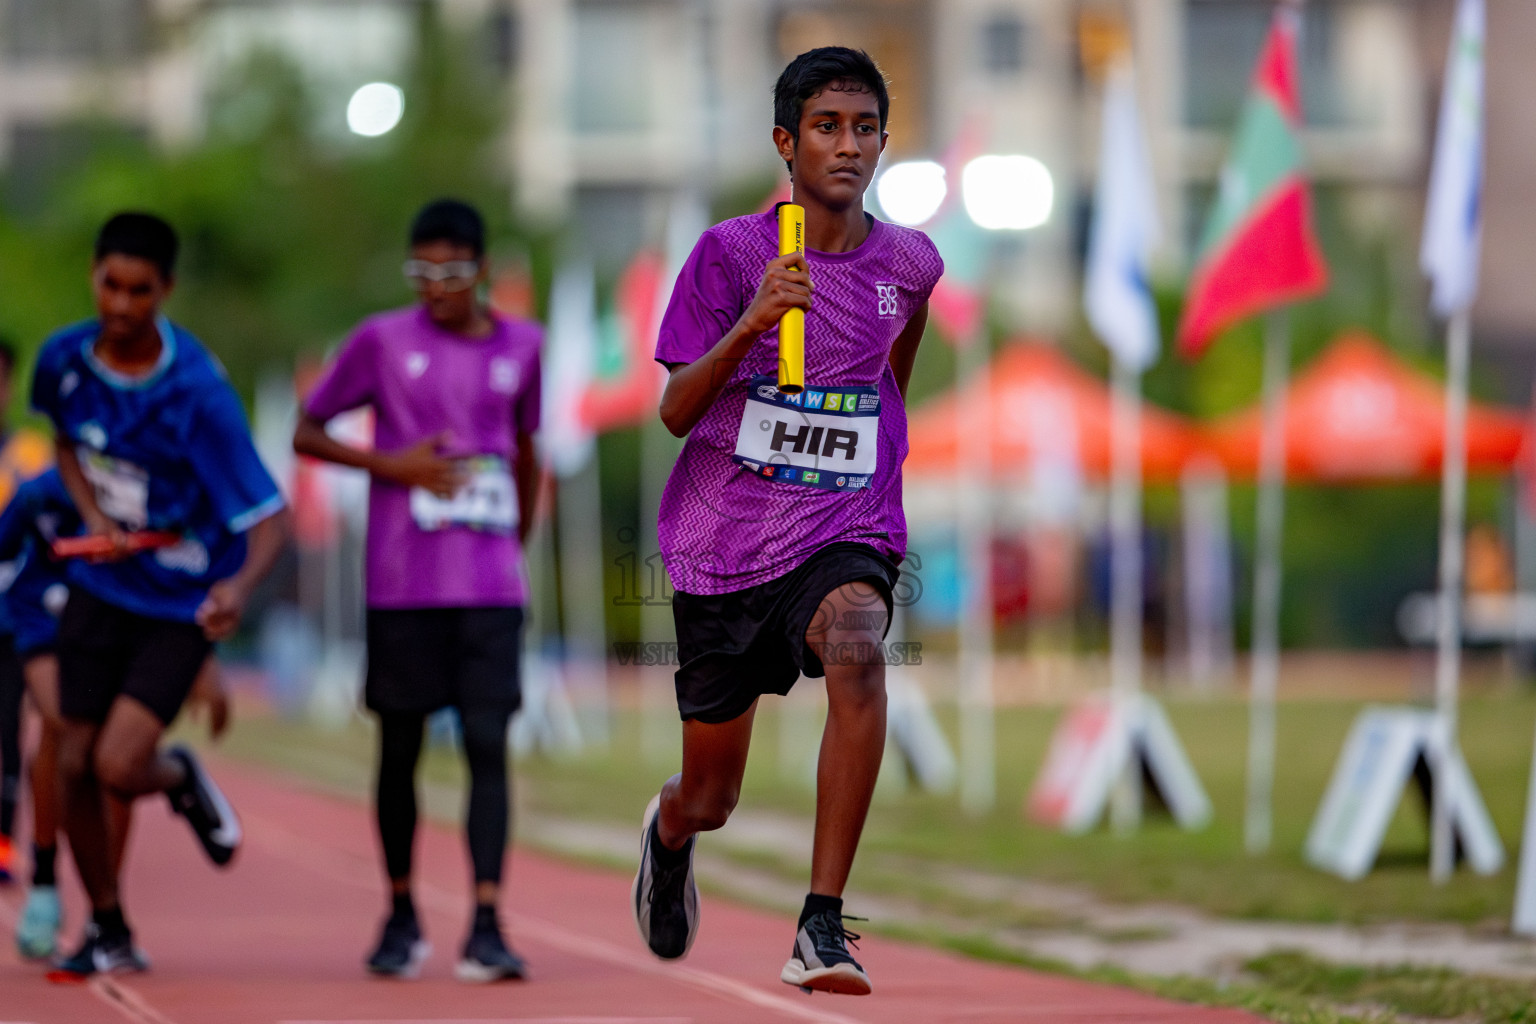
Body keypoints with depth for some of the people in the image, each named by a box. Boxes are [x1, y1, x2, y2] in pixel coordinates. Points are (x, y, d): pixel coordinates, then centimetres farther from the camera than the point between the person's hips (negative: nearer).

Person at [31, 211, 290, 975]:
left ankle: (182, 779, 22)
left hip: (182, 601, -4)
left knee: (118, 766, -17)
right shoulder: (64, 359, -8)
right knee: (75, 764, 3)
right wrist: (93, 515, -4)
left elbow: (270, 517, -24)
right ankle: (107, 930, 25)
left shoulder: (199, 393, -24)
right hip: (99, 587, 4)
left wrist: (241, 585, -45)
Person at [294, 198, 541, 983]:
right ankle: (401, 915, 22)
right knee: (399, 748, 6)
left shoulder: (521, 347, 8)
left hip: (491, 588, 1)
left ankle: (486, 927, -13)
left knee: (487, 744, -9)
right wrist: (391, 465, -8)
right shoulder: (383, 341, 0)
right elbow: (307, 432, 5)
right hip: (401, 587, -1)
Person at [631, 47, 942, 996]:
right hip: (723, 541, 0)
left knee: (857, 650, -36)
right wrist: (751, 325, -25)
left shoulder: (911, 262, 2)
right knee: (709, 801, 9)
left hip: (845, 534, 0)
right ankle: (670, 834, 51)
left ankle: (822, 927, -34)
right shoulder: (729, 253, -5)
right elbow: (676, 412, -10)